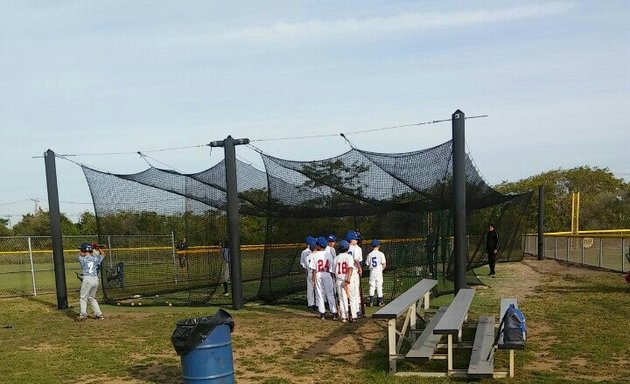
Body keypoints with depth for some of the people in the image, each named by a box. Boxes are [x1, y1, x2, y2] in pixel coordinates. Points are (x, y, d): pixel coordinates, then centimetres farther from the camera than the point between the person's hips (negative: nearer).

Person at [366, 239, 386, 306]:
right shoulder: (381, 254, -7)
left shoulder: (369, 254, -1)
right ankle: (380, 302, 9)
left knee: (372, 286, 8)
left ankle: (371, 302, 6)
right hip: (379, 271, -1)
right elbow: (384, 264, -9)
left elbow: (367, 264, 2)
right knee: (379, 286, 6)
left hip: (372, 271, 1)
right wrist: (382, 269, 9)